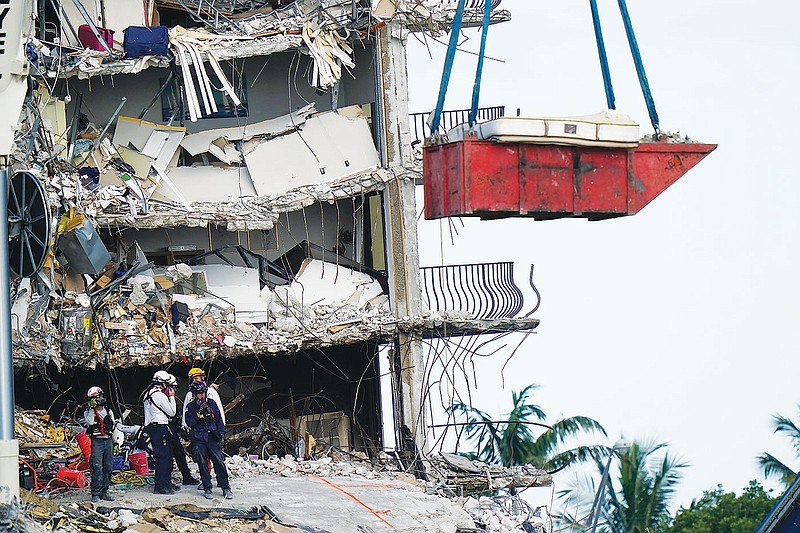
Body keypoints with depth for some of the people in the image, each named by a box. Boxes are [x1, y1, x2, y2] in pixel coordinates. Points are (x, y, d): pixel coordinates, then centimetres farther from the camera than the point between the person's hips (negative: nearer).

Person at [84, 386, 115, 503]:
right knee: (97, 468, -10)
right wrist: (91, 409, -22)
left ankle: (104, 492, 11)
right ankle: (95, 494, -9)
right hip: (97, 442, -4)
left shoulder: (108, 411, 15)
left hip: (108, 441, 4)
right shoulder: (88, 412, 4)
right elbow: (90, 421, -17)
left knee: (108, 467, 4)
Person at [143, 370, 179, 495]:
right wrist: (171, 397, 2)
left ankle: (167, 483, 22)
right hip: (160, 427, -10)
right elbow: (172, 412, -8)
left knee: (167, 456, 16)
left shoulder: (148, 394, 17)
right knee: (162, 457, -10)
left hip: (151, 427, 10)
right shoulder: (160, 395, -13)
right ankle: (160, 486, -12)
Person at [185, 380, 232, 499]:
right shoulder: (190, 407, 3)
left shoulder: (211, 403, 9)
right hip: (198, 439, -1)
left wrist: (221, 434, 5)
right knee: (202, 464, 0)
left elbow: (219, 419, 14)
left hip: (212, 437, 1)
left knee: (219, 462, -6)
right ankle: (207, 489, 7)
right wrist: (199, 413, -17)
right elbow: (189, 422, -7)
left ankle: (226, 488, -1)